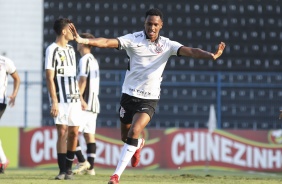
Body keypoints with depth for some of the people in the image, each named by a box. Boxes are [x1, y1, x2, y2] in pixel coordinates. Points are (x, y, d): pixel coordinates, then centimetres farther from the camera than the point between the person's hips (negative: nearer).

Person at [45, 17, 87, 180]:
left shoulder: (71, 50, 16)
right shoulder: (53, 50, -7)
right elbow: (50, 78, -11)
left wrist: (81, 99, 20)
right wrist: (54, 102, -17)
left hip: (74, 98, 7)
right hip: (61, 99, -7)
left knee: (74, 132, 4)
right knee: (62, 132, -9)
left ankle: (69, 168, 14)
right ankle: (63, 170, -5)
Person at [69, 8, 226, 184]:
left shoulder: (167, 45, -5)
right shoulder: (133, 39, -7)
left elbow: (189, 51, -18)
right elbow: (107, 42, -18)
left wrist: (211, 55, -37)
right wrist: (83, 40, -32)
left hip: (149, 99, -1)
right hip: (129, 95, 1)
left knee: (134, 133, -19)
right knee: (126, 137, 14)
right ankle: (139, 144, 52)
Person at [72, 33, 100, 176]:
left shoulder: (85, 59, -9)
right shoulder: (94, 60, 19)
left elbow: (82, 82, -16)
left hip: (85, 103, -9)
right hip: (93, 104, 9)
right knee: (89, 135, 6)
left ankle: (82, 162, -14)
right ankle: (90, 167, 3)